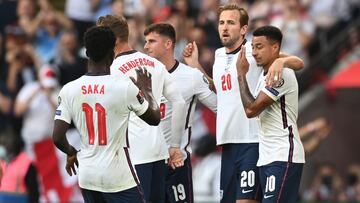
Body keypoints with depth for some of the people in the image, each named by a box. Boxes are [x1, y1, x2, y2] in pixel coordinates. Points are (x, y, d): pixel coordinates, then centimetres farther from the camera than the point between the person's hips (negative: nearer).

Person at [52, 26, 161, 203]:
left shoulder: (69, 90, -4)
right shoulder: (125, 88, -12)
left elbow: (57, 137, -4)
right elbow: (155, 119, 4)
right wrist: (146, 89, 21)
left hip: (87, 175, 4)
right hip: (119, 178, -4)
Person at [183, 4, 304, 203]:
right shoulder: (219, 55, 15)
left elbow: (298, 63, -10)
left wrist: (280, 61, -31)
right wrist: (195, 66, 21)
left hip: (252, 141, -7)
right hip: (228, 142, 7)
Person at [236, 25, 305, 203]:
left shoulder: (282, 75, -14)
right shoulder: (265, 75, 18)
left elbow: (251, 109, -17)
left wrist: (242, 74, -7)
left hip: (283, 157, -10)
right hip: (268, 157, 10)